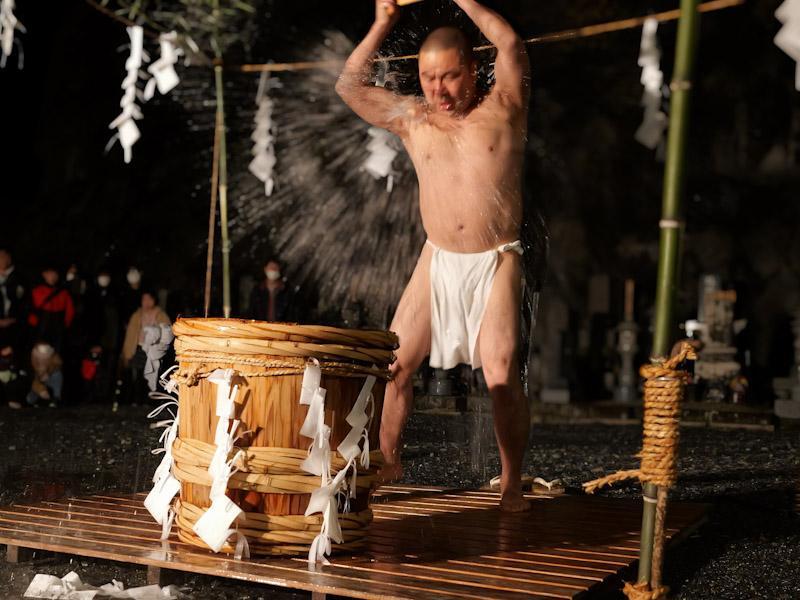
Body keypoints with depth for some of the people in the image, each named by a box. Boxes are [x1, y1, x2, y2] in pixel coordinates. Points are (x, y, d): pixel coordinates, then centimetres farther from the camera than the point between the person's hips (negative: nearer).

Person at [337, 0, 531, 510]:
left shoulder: (502, 109, -1)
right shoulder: (413, 119, 8)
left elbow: (511, 44, -16)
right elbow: (350, 87, 6)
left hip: (496, 263, -4)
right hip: (437, 262, 4)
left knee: (502, 375, -13)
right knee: (396, 362, 2)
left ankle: (512, 485, 1)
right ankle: (387, 463, 19)